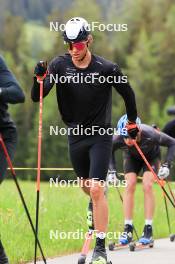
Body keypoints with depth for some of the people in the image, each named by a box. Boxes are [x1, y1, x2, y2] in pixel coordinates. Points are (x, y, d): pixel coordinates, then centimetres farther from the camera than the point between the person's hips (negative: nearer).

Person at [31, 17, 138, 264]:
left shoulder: (106, 68, -13)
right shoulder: (59, 65, -7)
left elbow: (128, 94, 5)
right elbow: (36, 97, -14)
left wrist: (132, 123, 15)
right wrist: (40, 78, -33)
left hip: (100, 135, -4)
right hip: (75, 136, 4)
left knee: (96, 190, -15)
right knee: (87, 188, 19)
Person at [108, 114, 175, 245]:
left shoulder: (150, 135, -42)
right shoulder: (118, 139, -35)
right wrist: (112, 170, -18)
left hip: (151, 156, -2)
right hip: (132, 157, 2)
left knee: (147, 186, -21)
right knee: (129, 186, -16)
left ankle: (148, 229, -17)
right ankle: (128, 229, -12)